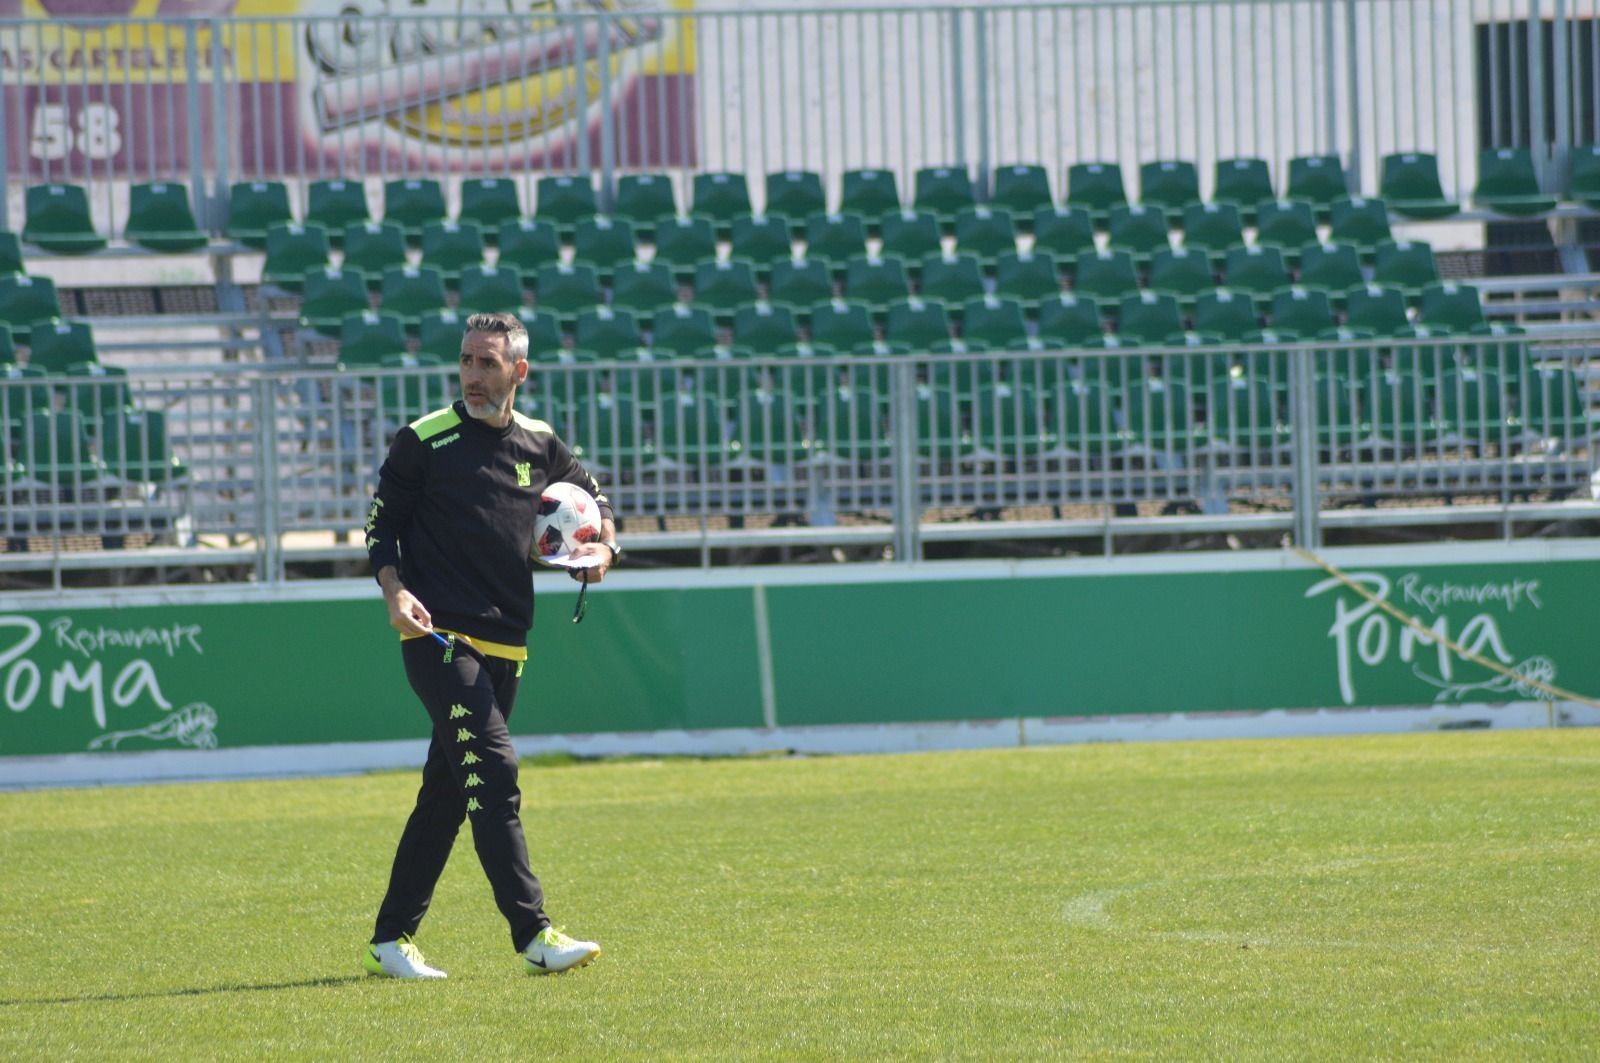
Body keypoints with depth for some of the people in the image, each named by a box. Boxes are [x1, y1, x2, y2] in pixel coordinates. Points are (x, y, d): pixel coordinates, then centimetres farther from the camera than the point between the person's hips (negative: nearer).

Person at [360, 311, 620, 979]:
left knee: (448, 793, 8)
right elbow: (382, 524, 2)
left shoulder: (539, 445, 11)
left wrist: (604, 547, 6)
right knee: (492, 772, -19)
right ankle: (533, 935, -24)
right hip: (440, 638, -6)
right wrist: (394, 590, -15)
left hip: (505, 644, 6)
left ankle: (392, 940, 16)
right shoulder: (425, 442, -2)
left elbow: (592, 495, 26)